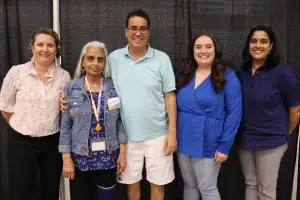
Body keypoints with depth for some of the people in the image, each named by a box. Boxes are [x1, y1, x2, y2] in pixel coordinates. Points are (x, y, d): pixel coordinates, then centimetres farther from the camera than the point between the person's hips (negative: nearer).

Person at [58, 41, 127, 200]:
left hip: (108, 157, 1)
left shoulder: (114, 88, -1)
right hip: (80, 157, -1)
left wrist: (122, 152, -2)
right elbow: (65, 126, -3)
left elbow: (120, 121, 1)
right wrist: (66, 158, -6)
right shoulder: (71, 88, -3)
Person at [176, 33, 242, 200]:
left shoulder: (227, 76, -8)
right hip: (183, 141, 5)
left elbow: (234, 113, -10)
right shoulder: (184, 75, 7)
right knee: (189, 186, 18)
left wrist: (225, 146, -13)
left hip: (207, 143, -5)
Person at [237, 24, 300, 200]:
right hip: (245, 140, 5)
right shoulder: (242, 72, 2)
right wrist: (246, 133, 11)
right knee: (250, 185, 18)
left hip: (270, 141, -5)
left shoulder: (282, 72, -14)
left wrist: (284, 133, 5)